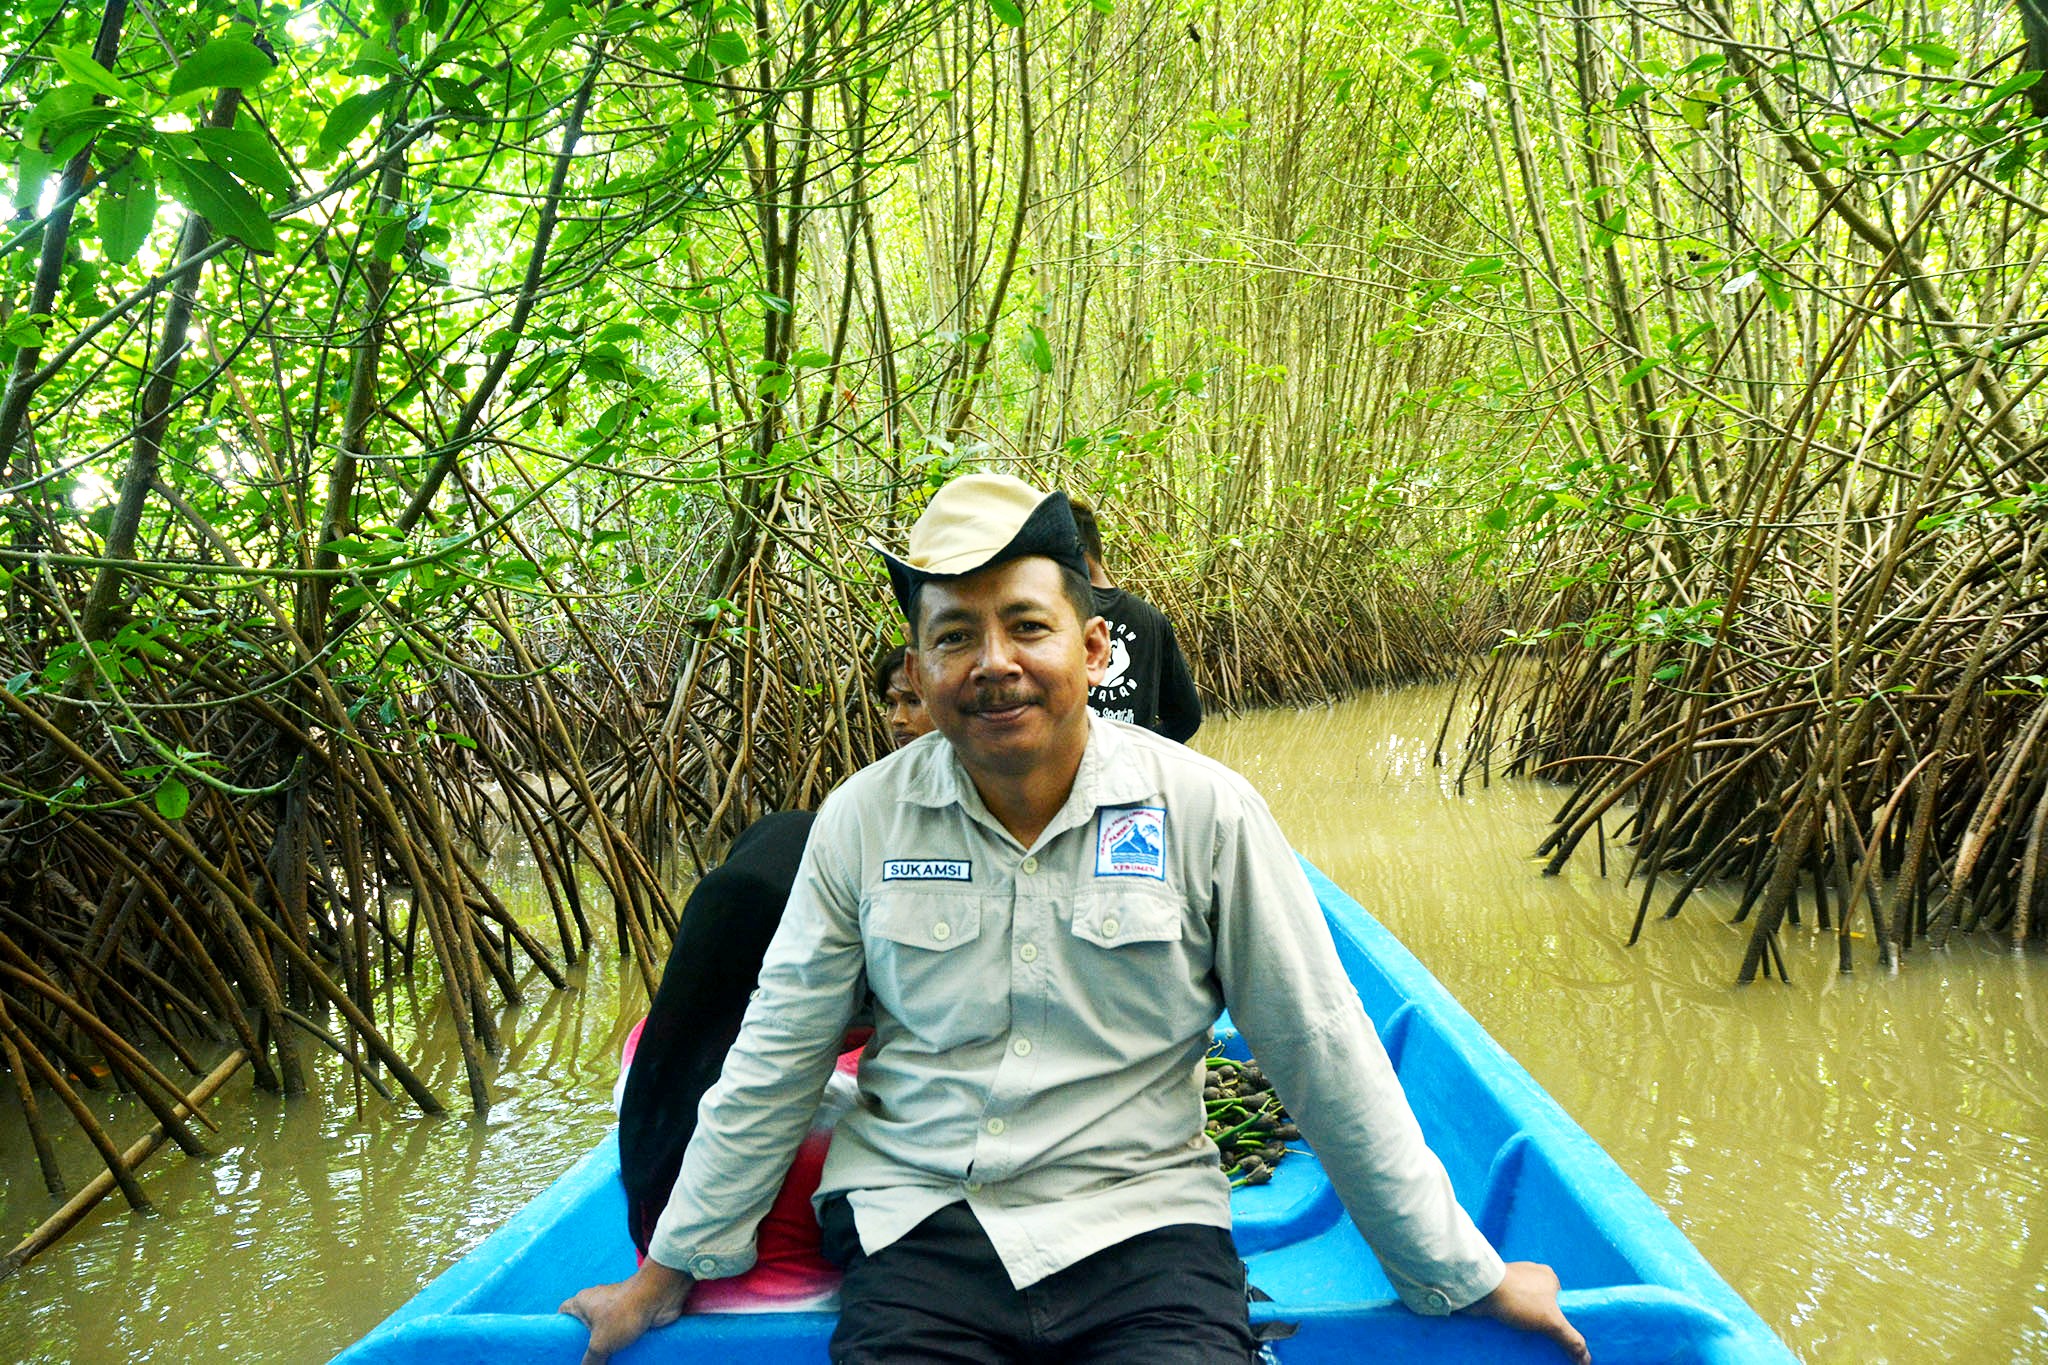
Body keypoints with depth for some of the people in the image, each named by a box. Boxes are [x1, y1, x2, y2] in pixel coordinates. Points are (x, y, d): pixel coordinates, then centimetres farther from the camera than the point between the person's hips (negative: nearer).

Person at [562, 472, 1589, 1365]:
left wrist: (1460, 1274, 6)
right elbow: (773, 1063, 9)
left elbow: (1326, 1060, 1)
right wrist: (673, 1268, 14)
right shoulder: (860, 821, 0)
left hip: (1141, 1223, -1)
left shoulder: (1205, 812, -5)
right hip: (915, 1222, 1)